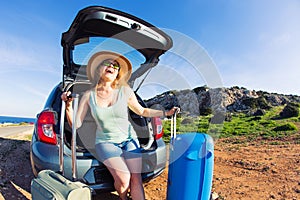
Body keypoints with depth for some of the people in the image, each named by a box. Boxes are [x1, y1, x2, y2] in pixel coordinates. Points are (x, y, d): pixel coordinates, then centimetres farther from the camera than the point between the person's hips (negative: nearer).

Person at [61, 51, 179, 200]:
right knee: (123, 178, -20)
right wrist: (68, 105, -17)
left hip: (129, 140, 1)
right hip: (105, 142, -1)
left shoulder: (125, 91, -4)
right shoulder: (89, 95, -2)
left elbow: (142, 111, 9)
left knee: (136, 181, -13)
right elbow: (76, 124, -2)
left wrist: (166, 113, 3)